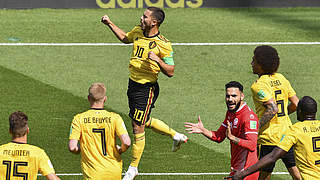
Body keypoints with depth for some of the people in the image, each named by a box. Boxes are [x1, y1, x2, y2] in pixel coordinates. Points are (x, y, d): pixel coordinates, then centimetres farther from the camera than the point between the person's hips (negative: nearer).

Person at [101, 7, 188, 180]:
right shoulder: (137, 31, 2)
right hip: (133, 82, 8)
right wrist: (110, 24, 22)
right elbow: (125, 38, 27)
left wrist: (157, 60, -30)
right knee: (145, 121, 22)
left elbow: (170, 72, -14)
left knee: (138, 128, -1)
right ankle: (176, 136, 43)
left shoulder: (163, 44, -17)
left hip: (146, 87, -8)